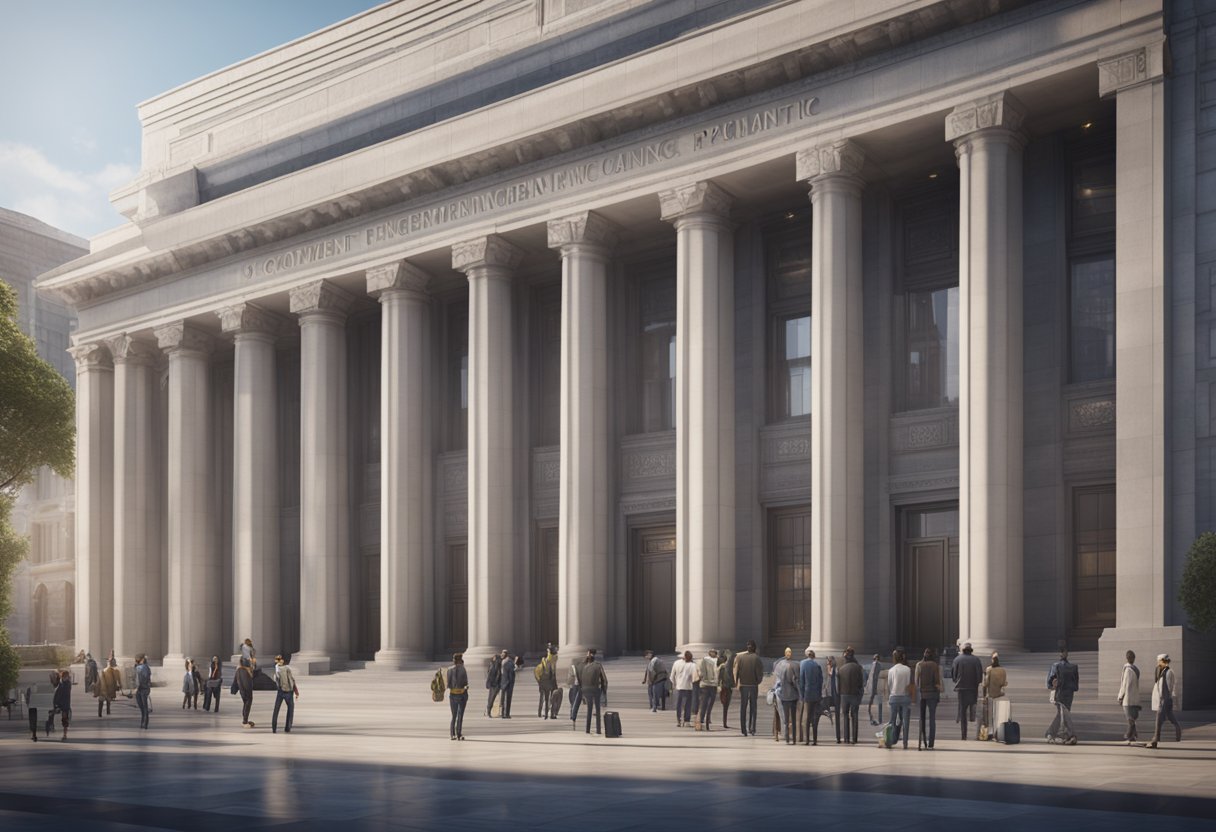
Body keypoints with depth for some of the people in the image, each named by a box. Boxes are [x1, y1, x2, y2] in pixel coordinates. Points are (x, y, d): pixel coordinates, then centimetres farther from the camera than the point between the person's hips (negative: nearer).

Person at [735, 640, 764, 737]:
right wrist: (758, 681, 10)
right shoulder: (757, 659, -7)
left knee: (743, 708, 8)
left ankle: (744, 730, 6)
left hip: (743, 685, 1)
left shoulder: (740, 657, -2)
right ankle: (752, 729, 4)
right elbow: (760, 673, -8)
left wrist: (736, 683, 6)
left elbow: (736, 671, -3)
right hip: (753, 686, -1)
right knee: (753, 708, 10)